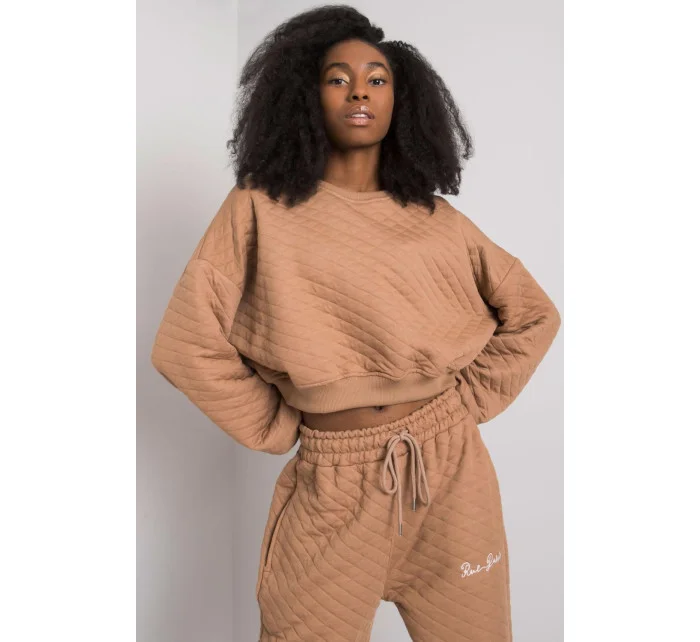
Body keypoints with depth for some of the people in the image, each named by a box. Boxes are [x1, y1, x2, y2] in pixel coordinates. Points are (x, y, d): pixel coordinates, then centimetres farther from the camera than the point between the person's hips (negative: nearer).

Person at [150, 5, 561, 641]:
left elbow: (533, 315, 11)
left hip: (451, 475, 3)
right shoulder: (261, 208, -4)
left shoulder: (436, 221, 2)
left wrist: (468, 401, 3)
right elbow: (189, 343, -7)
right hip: (333, 482, -2)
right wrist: (280, 430, -4)